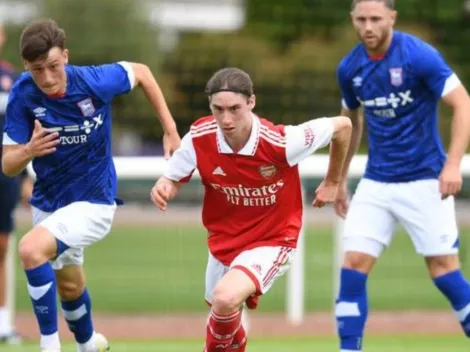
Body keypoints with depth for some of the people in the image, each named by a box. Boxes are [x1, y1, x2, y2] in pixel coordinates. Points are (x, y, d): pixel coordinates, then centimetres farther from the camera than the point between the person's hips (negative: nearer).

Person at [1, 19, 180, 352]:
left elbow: (140, 72, -2)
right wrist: (29, 151, -39)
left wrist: (171, 130, -1)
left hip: (93, 202, -4)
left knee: (31, 249, -29)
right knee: (68, 284, 25)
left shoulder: (94, 81, -23)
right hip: (48, 203, 4)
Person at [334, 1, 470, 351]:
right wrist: (340, 180, 22)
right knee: (353, 265, -6)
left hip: (424, 181, -5)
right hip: (375, 183, 5)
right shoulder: (349, 68, 3)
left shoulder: (420, 56, -14)